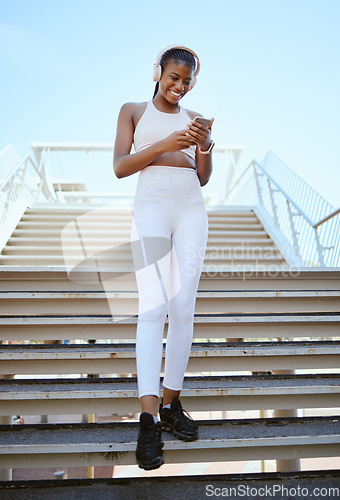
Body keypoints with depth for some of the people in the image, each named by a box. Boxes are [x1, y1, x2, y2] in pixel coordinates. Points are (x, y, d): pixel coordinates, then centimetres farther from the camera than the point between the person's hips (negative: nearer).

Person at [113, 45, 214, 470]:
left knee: (184, 309, -2)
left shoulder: (193, 119, 21)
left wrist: (205, 148, -3)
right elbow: (120, 167, 0)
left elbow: (203, 178, 17)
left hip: (192, 210, 4)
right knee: (153, 306, -16)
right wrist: (163, 145, -12)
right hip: (150, 208, -3)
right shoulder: (133, 111, 13)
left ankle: (171, 404, 9)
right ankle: (149, 419, -17)